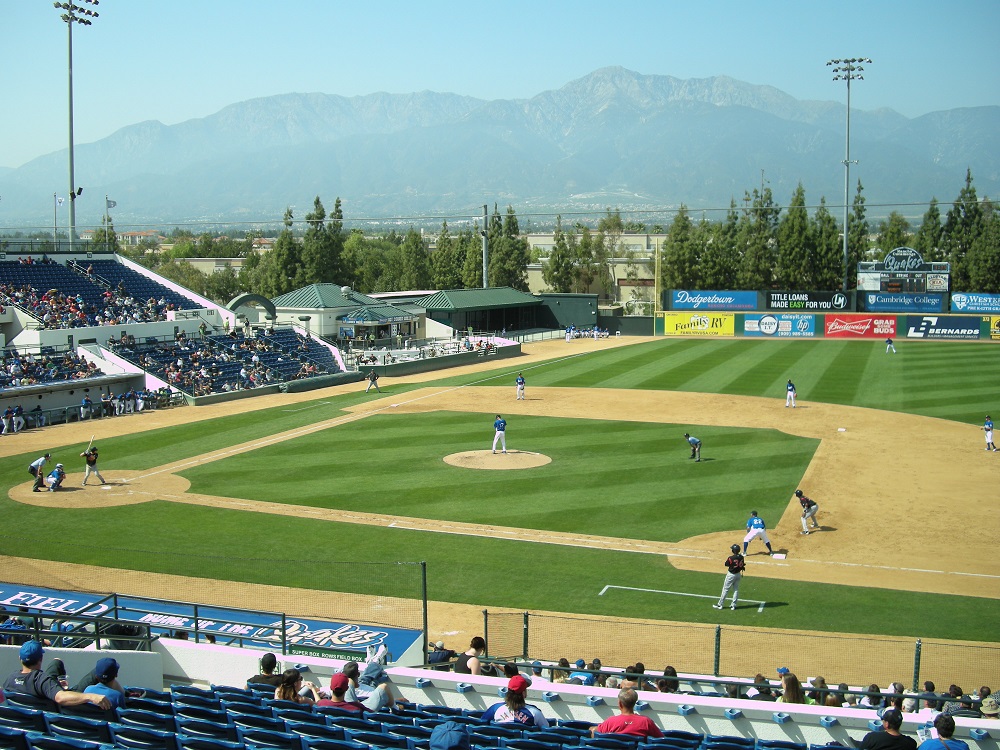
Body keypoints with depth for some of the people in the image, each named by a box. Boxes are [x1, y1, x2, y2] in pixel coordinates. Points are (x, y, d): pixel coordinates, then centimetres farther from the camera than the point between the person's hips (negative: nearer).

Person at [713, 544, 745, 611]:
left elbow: (726, 564, -10)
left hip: (731, 574, -5)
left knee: (725, 589, 5)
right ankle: (733, 605, 19)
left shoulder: (731, 558, -25)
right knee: (736, 589, 15)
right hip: (738, 574, 5)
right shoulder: (741, 557, -7)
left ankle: (720, 604, 11)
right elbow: (742, 566, 3)